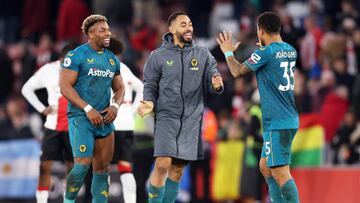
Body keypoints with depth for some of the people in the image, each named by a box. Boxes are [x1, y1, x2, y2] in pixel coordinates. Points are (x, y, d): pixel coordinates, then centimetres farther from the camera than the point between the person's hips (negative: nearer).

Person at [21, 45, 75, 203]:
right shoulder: (48, 70, -3)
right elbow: (27, 89, 9)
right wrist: (42, 109, -1)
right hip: (53, 126, 0)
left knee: (72, 166, 4)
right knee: (45, 166, -5)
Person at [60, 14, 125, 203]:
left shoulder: (112, 59, 14)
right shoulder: (76, 55, -6)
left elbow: (119, 88, 20)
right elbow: (65, 86, -12)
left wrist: (115, 106, -2)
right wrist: (88, 109, -18)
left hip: (104, 120, 7)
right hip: (81, 117, -7)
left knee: (102, 168, 7)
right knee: (83, 164, -18)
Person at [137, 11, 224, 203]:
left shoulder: (203, 54, 5)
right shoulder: (158, 56, 0)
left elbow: (211, 82, 2)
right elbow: (150, 86, 4)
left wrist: (216, 85, -21)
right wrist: (149, 103, -16)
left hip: (192, 120, 3)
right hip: (167, 117, -3)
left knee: (178, 169, 8)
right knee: (162, 165, -15)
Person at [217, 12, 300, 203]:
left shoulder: (266, 52, -13)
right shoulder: (290, 51, 9)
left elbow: (237, 72, -2)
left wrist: (228, 52, 15)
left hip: (277, 123, -9)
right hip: (289, 120, 9)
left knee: (280, 172, -11)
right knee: (265, 167, 17)